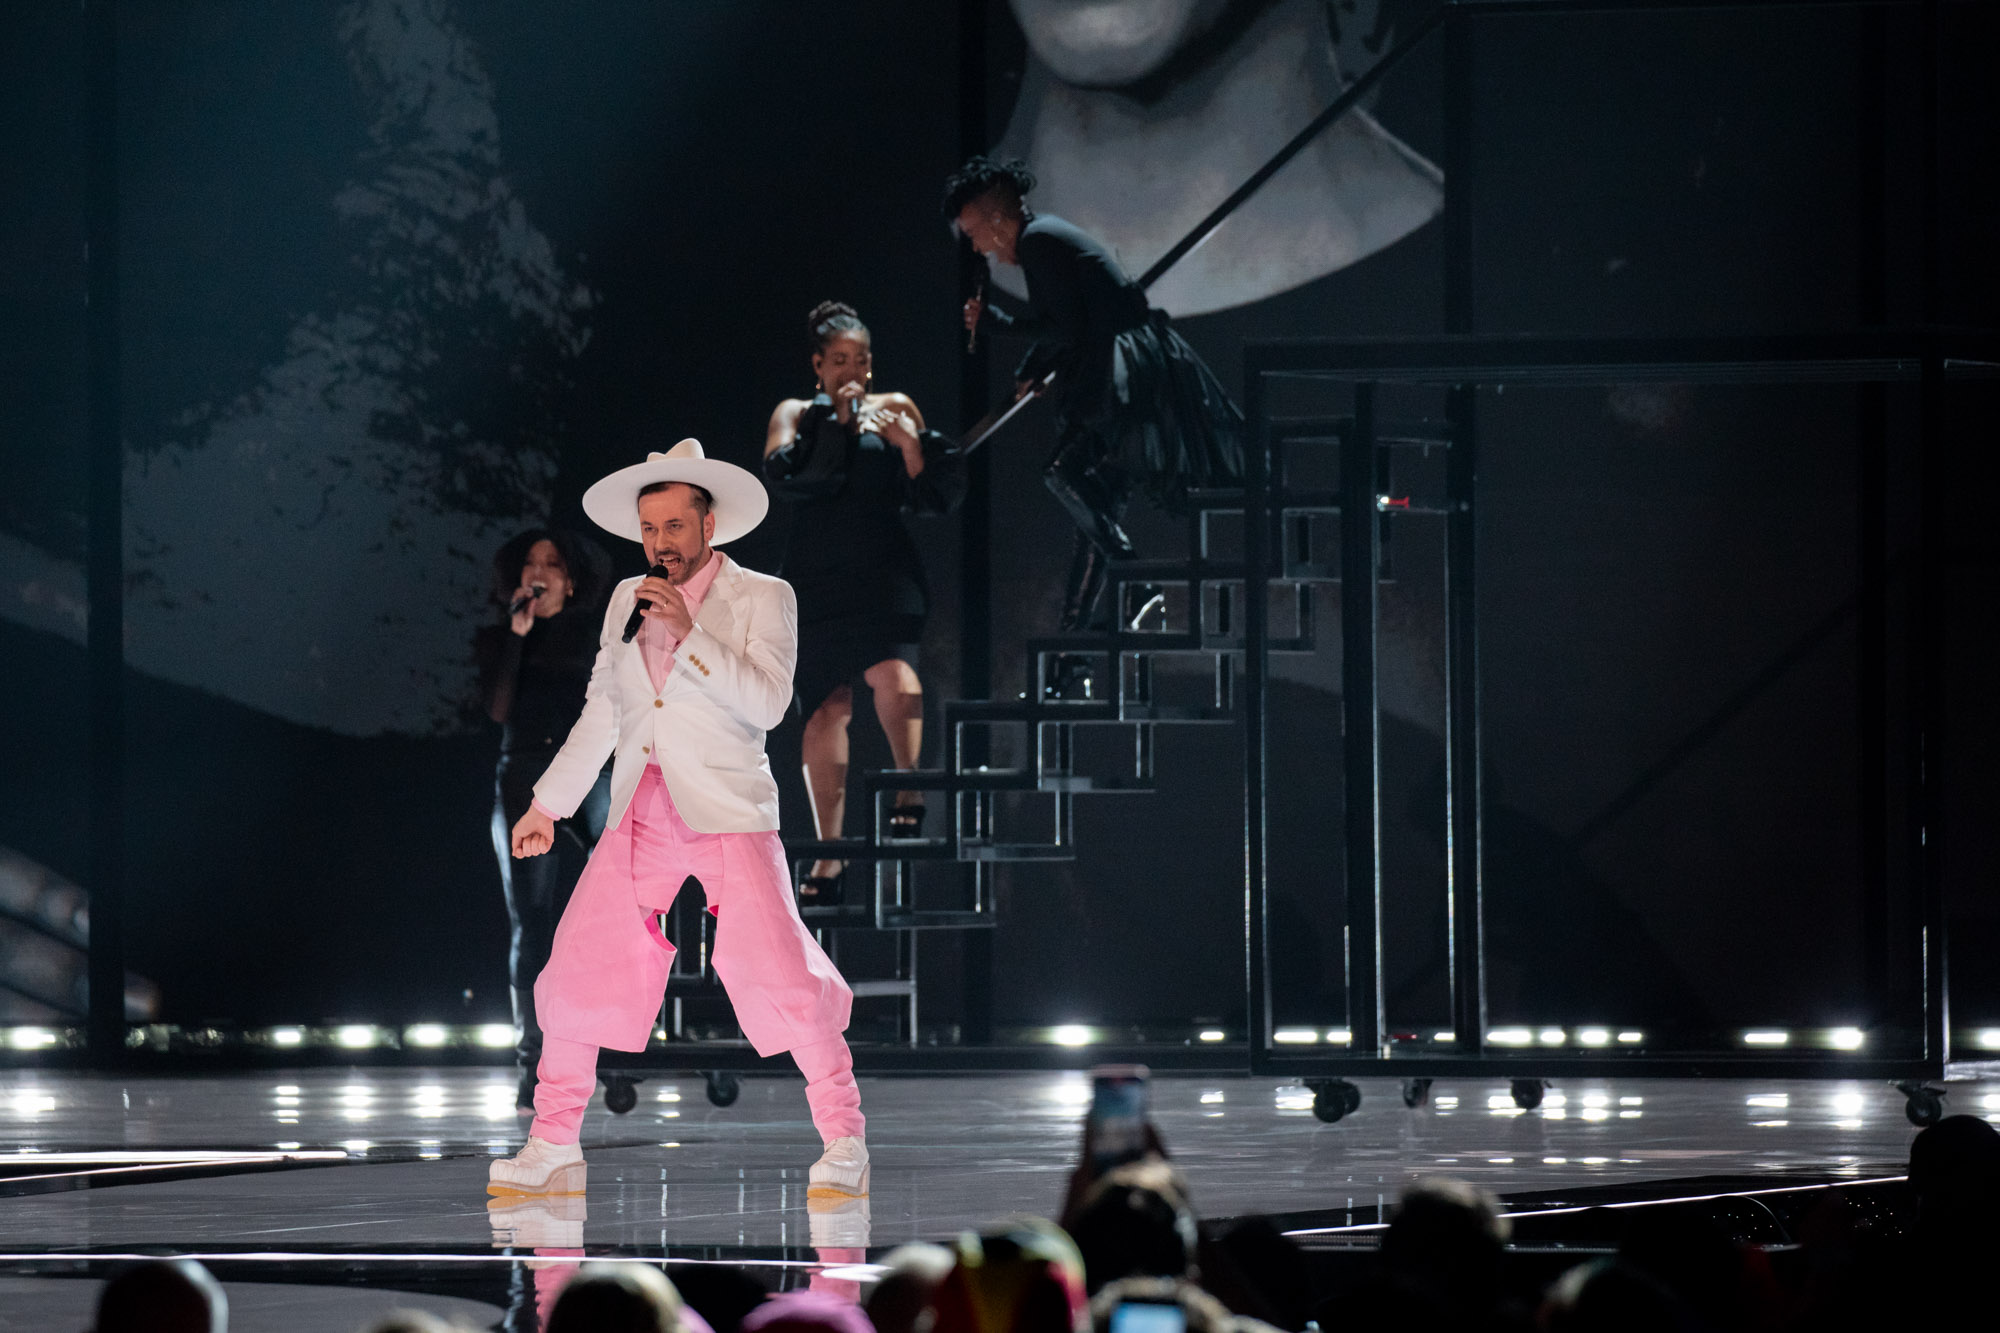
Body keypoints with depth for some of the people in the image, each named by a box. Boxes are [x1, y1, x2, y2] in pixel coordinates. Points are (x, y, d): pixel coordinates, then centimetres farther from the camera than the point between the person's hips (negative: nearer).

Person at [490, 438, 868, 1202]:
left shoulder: (762, 600, 1)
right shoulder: (626, 602, 15)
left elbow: (767, 702, -12)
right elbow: (600, 715, 23)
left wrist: (689, 636, -17)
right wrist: (547, 805, 22)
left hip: (727, 812, -4)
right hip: (641, 817, 5)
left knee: (779, 972, -15)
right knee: (575, 971, -2)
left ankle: (843, 1141, -4)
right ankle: (553, 1150, 9)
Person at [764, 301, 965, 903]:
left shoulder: (895, 410, 14)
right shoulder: (796, 414, 11)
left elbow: (940, 496, 11)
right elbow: (784, 476, -8)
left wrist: (910, 443, -5)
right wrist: (838, 422, -8)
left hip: (883, 570, 0)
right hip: (817, 576, 0)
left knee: (893, 672, -29)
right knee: (828, 706, -2)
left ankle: (909, 796, -23)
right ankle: (829, 855, 2)